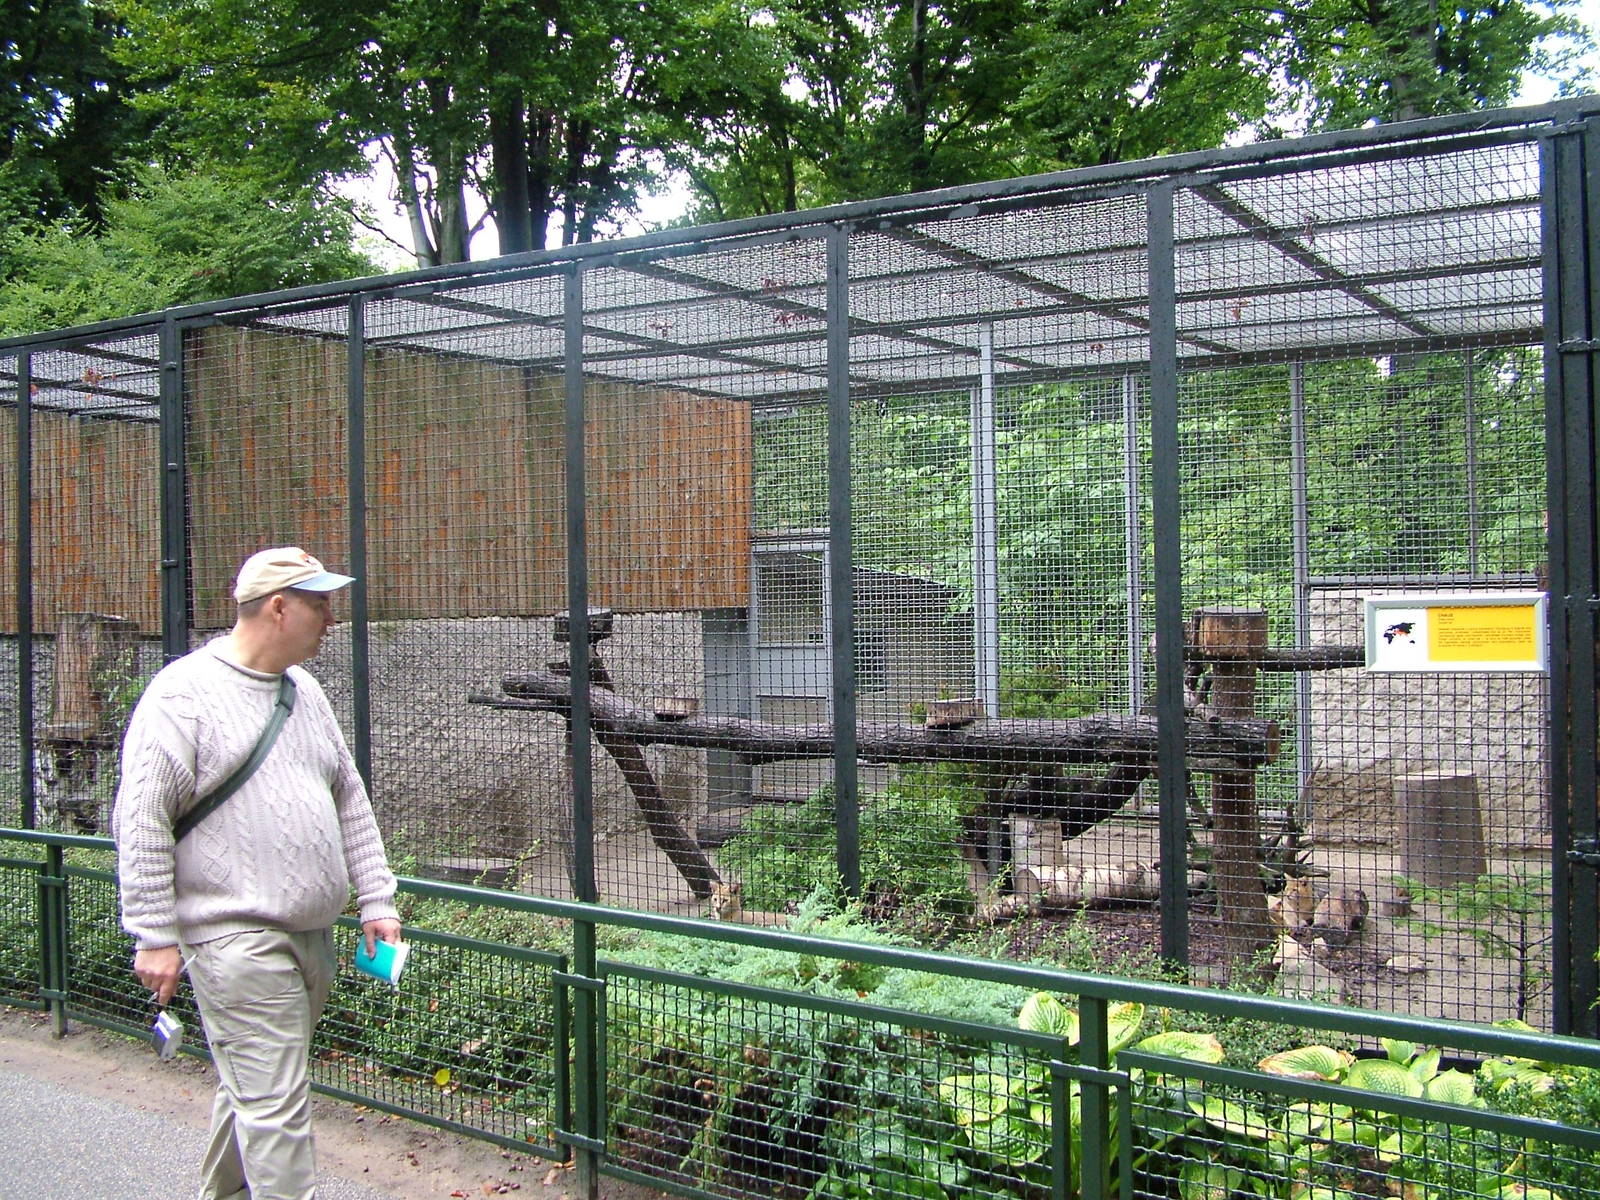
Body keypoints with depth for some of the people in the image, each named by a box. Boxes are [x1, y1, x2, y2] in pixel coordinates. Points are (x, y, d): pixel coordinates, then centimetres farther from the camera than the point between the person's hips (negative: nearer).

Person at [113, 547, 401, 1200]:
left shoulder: (303, 689, 13)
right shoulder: (185, 693, -11)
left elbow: (350, 801, 18)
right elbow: (141, 821, -12)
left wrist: (376, 901, 13)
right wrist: (155, 938, -13)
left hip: (311, 936, 8)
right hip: (236, 941, -8)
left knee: (255, 1089, 19)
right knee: (275, 1104, -7)